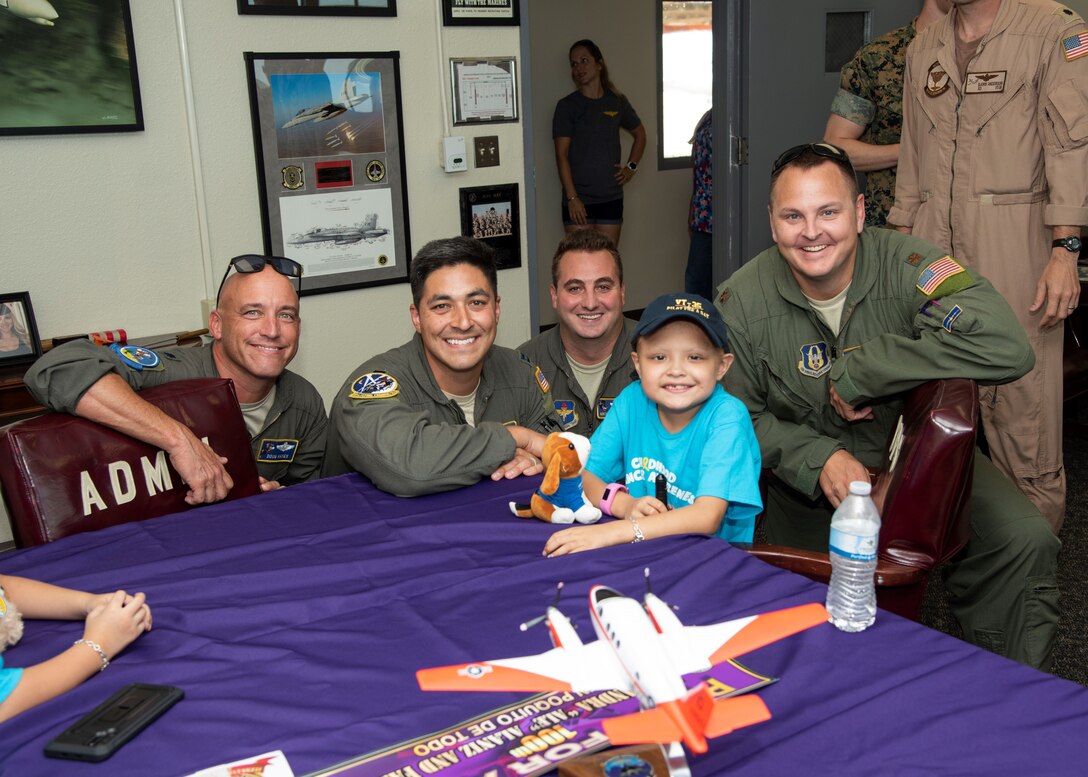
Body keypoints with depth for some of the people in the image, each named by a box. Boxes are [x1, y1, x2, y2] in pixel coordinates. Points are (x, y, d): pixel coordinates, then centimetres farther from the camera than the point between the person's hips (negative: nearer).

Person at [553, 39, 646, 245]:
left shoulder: (617, 102, 8)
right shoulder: (567, 106, -2)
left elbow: (640, 134, 25)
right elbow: (561, 155, -7)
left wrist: (632, 166, 10)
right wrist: (572, 197, -14)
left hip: (611, 197, 3)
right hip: (578, 200, -3)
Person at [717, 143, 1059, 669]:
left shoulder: (905, 265, -19)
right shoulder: (739, 304, -11)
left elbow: (1006, 348, -34)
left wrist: (857, 375, -28)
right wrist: (818, 458, -22)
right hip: (806, 481, 1)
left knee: (1023, 542, -21)